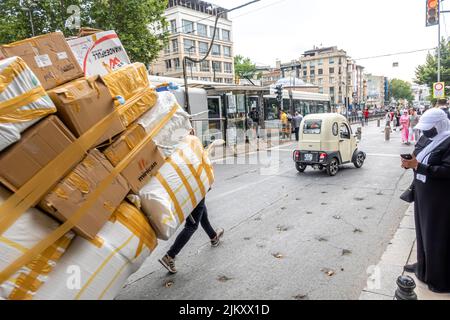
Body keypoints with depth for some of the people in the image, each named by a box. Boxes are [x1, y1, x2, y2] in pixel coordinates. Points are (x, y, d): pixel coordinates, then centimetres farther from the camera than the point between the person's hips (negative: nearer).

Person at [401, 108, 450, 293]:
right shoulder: (425, 139, 7)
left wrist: (418, 166, -28)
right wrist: (410, 163, -7)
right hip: (422, 195, 8)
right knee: (423, 231, 18)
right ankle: (424, 266, 36)